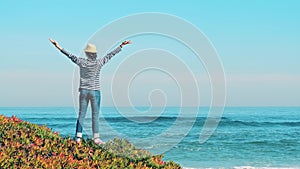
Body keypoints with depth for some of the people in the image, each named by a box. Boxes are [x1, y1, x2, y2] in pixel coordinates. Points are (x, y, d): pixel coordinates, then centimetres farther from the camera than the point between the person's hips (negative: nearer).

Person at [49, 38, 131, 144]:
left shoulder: (81, 62, -3)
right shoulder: (99, 62, -5)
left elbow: (70, 55, 3)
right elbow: (111, 54, 3)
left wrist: (58, 47, 10)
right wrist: (121, 45, 12)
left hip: (83, 91, 2)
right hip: (95, 91, -2)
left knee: (81, 114, 6)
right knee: (95, 115, 2)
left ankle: (78, 137, 3)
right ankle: (96, 138, 1)